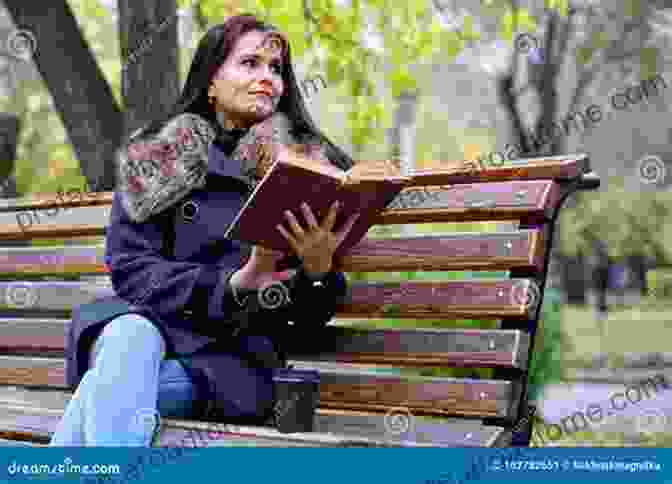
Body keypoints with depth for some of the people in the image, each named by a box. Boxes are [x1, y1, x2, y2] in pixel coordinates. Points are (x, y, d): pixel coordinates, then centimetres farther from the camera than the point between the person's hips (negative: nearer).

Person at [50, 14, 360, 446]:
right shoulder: (152, 158, 11)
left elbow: (307, 318, 8)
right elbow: (129, 269, -1)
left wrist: (319, 268, -16)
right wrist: (230, 284, -15)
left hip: (236, 357, -1)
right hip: (147, 326, 1)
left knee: (106, 387, -31)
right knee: (129, 338, -35)